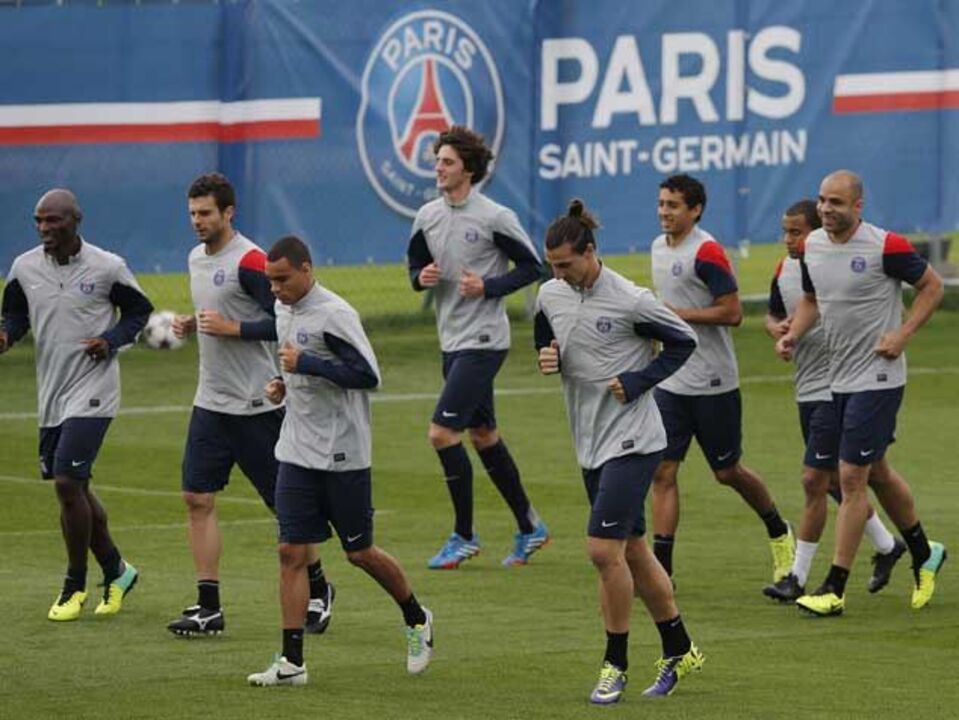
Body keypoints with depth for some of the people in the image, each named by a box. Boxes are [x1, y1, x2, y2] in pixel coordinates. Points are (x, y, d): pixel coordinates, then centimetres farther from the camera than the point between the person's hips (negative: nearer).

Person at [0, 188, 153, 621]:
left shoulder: (107, 268, -8)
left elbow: (138, 310, 6)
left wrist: (112, 340, -10)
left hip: (92, 392, -5)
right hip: (51, 393, 5)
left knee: (67, 483, -14)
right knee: (73, 488, 11)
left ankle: (75, 586, 2)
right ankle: (115, 571, 31)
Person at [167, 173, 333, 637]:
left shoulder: (249, 261, -15)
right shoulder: (197, 258, 12)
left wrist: (231, 328, -22)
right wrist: (192, 325, 6)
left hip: (255, 403, -8)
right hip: (211, 403, 8)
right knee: (197, 498, -2)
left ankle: (318, 589, 21)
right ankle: (209, 608, 1)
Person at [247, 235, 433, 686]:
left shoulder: (334, 314, -16)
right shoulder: (284, 311, 9)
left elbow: (368, 375, -21)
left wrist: (306, 364, -24)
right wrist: (284, 385, 5)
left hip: (342, 455, -7)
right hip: (297, 454, 7)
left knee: (360, 553, 5)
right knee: (291, 552, -1)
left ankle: (417, 620, 31)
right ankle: (291, 662, -1)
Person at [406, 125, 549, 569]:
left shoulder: (495, 218, -12)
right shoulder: (428, 216, 6)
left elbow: (532, 267, -6)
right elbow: (416, 266, 17)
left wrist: (487, 287, -18)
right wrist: (421, 278, -6)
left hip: (483, 340, -8)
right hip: (452, 340, 8)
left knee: (443, 432, -14)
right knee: (483, 436, 15)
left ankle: (464, 536, -2)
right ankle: (529, 527, 27)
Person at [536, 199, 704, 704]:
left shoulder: (630, 301, -15)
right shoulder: (551, 296, 3)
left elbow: (683, 341, -5)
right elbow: (545, 344, 20)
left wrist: (636, 382, -14)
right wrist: (547, 359, -4)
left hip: (632, 440, -7)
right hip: (591, 443, 7)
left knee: (605, 549, -13)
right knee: (633, 553, 14)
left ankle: (615, 666, -1)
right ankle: (679, 652, 28)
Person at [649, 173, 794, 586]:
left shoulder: (706, 251, -16)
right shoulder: (659, 247, 10)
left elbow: (732, 312, -19)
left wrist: (676, 313, -21)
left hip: (712, 382, -7)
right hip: (670, 381, 7)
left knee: (727, 471, 8)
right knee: (662, 471, -3)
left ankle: (779, 534, 33)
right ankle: (661, 568, -4)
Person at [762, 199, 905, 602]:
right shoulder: (784, 271, 5)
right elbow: (774, 314, 20)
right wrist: (776, 327, -2)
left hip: (837, 388, -8)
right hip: (807, 390, 8)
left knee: (814, 480, -8)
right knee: (834, 481, 16)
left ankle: (798, 577, -3)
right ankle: (886, 546, 35)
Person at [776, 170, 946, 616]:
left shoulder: (885, 247, -16)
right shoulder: (812, 246, 3)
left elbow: (932, 286, -5)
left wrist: (902, 335, -15)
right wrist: (792, 334, 0)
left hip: (878, 377, -7)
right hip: (838, 378, 7)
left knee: (852, 477, -9)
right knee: (877, 473, 18)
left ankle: (834, 590, -7)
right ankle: (924, 555, 38)